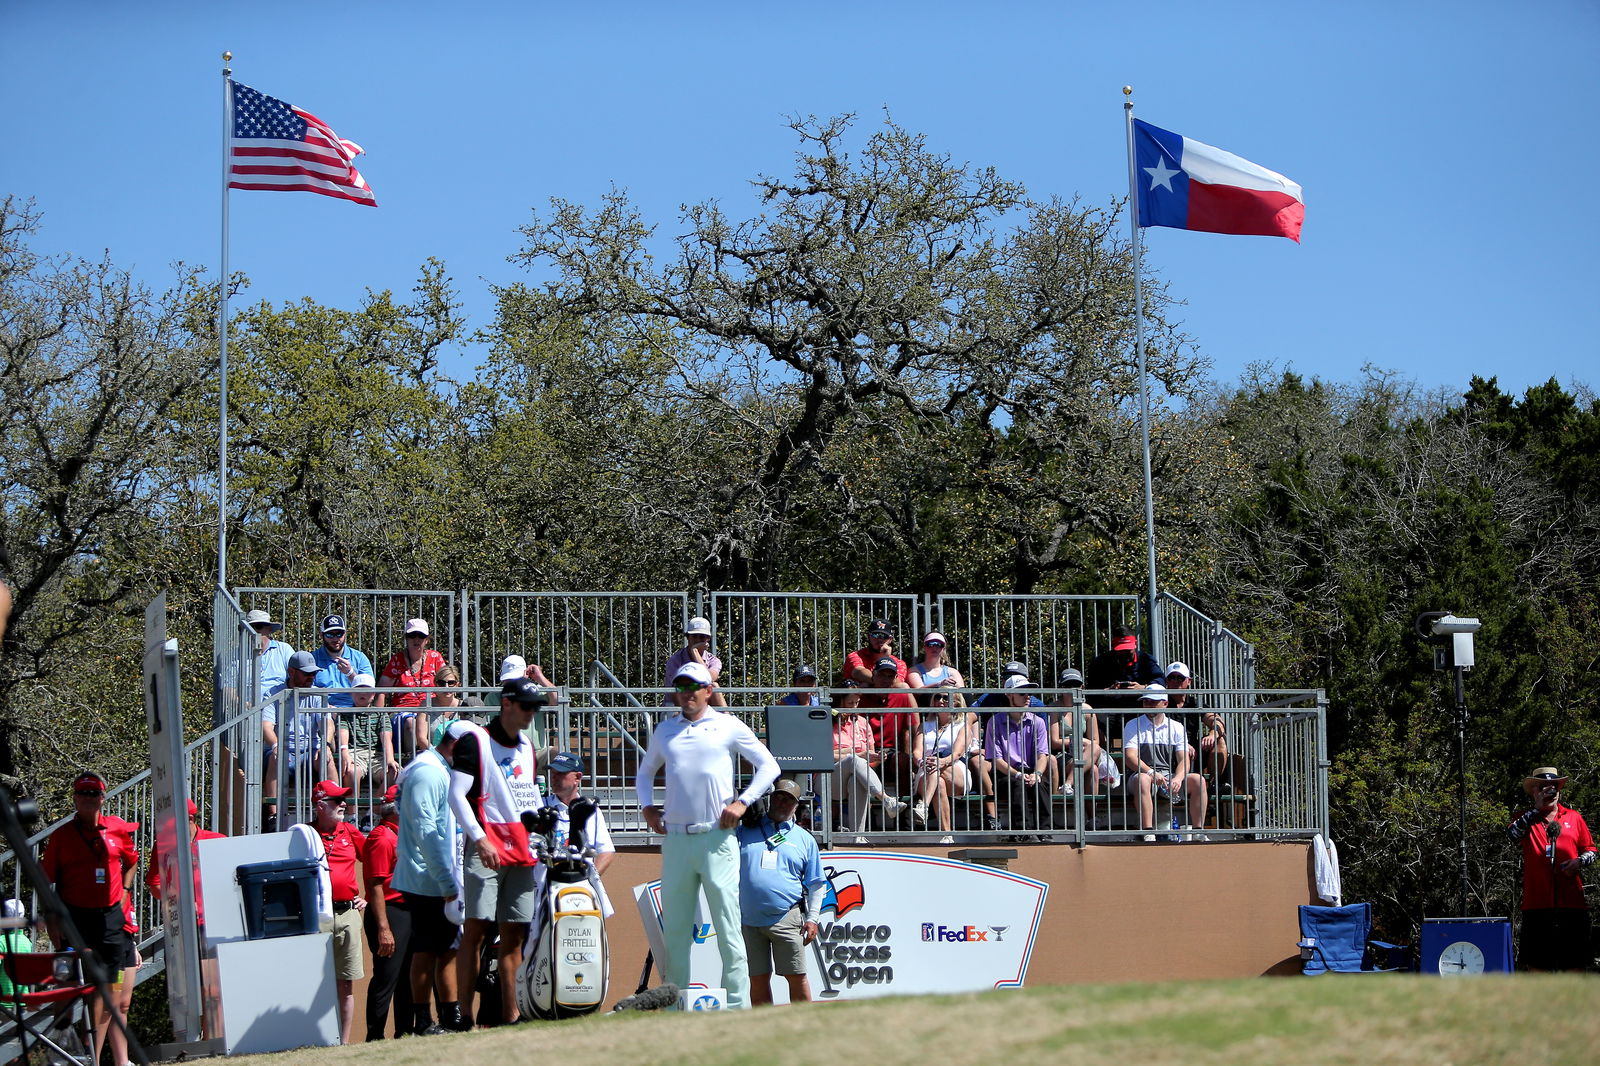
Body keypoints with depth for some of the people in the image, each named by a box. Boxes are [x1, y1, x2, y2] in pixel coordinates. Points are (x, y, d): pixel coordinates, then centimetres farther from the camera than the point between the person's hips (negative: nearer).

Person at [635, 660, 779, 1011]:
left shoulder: (728, 726, 5)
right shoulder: (664, 729, 16)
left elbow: (768, 765, 8)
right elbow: (645, 771, 30)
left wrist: (742, 802, -4)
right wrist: (646, 805, 13)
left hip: (717, 839, -4)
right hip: (675, 838, 4)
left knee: (727, 929, -6)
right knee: (674, 930, 6)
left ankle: (737, 1007, -5)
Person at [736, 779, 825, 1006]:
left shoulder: (804, 839, 15)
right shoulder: (745, 831, 14)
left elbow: (816, 884, 14)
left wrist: (812, 919, 4)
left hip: (786, 919, -1)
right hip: (749, 920, 1)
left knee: (796, 976, -4)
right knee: (758, 979, 4)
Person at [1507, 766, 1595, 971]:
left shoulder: (1574, 818, 13)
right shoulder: (1526, 819, 9)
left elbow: (1590, 850, 16)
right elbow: (1513, 835, -12)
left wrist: (1579, 861, -6)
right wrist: (1537, 809, -12)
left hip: (1571, 903, 1)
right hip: (1537, 903, -1)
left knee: (1575, 962, 1)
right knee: (1536, 963, 0)